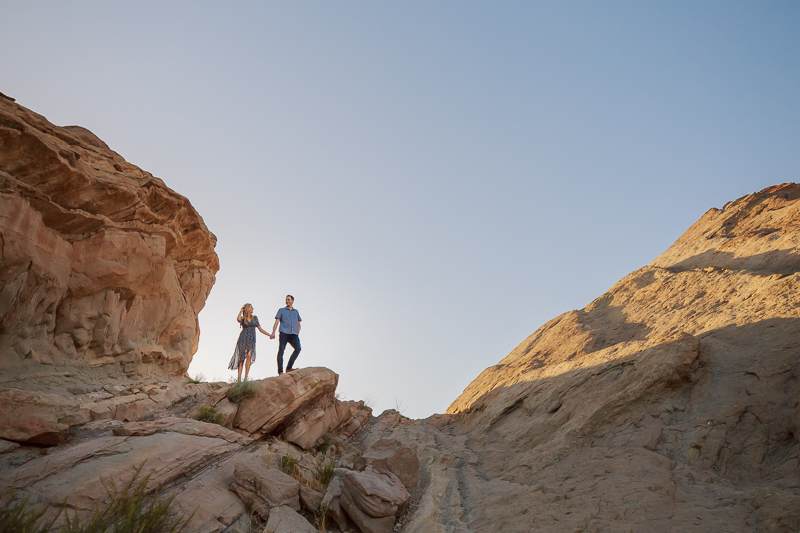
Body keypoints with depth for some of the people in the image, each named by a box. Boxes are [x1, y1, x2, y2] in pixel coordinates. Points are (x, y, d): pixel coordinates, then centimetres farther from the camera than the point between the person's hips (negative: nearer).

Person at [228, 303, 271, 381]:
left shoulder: (255, 318, 19)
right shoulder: (242, 318, 8)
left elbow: (260, 329, 21)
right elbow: (238, 319, -18)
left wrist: (269, 335, 13)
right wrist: (241, 311, -2)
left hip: (251, 339, 2)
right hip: (243, 338, -2)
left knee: (249, 356, -19)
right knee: (241, 358, -4)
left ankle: (246, 377, -22)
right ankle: (239, 378, 1)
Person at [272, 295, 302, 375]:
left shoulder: (296, 312, 26)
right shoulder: (281, 310, 18)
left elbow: (299, 324, 30)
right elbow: (276, 322, 8)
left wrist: (298, 333, 14)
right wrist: (273, 333, -5)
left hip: (294, 335, 2)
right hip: (284, 333, -2)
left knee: (298, 348, -19)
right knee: (281, 350, -11)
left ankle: (289, 368, -13)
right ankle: (280, 371, -9)